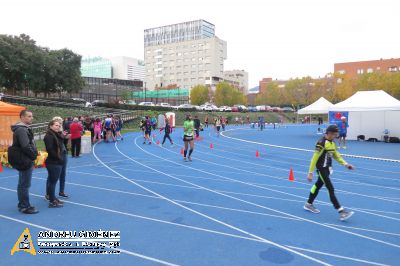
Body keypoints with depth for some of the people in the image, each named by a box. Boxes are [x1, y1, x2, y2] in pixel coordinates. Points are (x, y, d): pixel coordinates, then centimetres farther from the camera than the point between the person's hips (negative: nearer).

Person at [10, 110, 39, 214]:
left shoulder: (24, 128, 15)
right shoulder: (21, 129, -18)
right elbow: (26, 146, -26)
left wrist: (34, 153, 8)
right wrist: (34, 155, -14)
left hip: (25, 160, 11)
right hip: (26, 161, -11)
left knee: (22, 184, 17)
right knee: (25, 184, -3)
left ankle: (22, 204, 28)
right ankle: (25, 207, 5)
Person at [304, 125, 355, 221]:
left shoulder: (332, 142, 7)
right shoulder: (321, 143, -20)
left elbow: (336, 155, 19)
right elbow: (314, 158, -19)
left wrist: (345, 164, 8)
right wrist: (310, 173, -17)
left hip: (327, 168, 9)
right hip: (321, 169, -9)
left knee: (318, 185, 18)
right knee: (331, 189, -8)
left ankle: (309, 204, 33)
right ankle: (341, 211, -6)